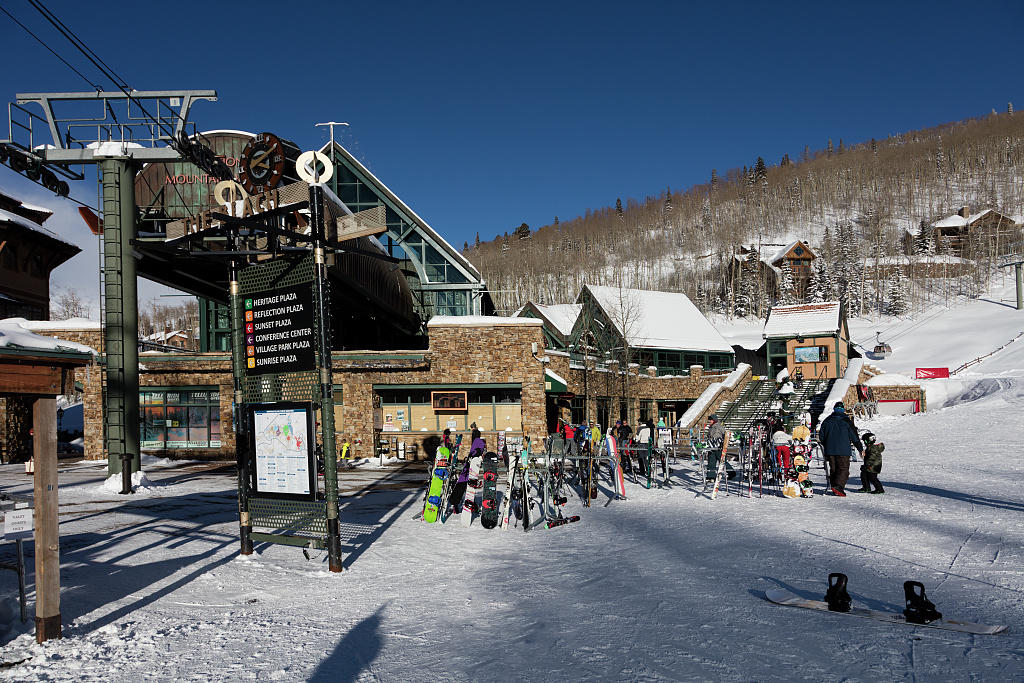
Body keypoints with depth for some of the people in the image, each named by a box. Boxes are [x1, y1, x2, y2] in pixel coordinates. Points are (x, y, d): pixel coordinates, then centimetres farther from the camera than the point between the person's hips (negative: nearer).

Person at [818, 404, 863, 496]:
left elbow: (821, 436, 12)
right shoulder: (846, 421, -4)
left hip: (830, 450, 4)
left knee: (833, 469, 14)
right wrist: (860, 449, 9)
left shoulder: (827, 420, 7)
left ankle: (834, 486, 13)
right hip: (843, 451, -4)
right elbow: (854, 436, 0)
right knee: (844, 469, -4)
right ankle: (838, 486, -20)